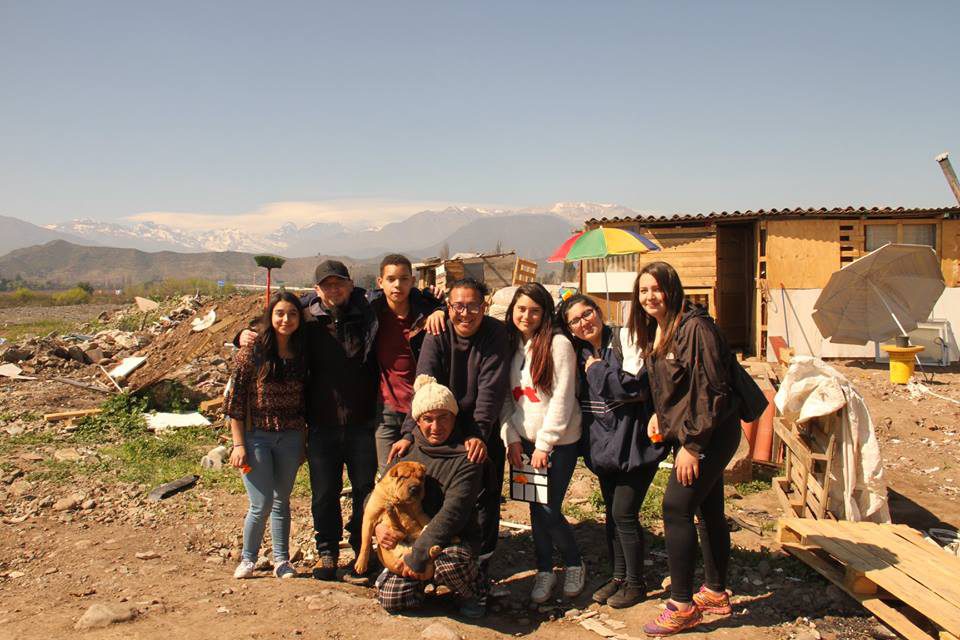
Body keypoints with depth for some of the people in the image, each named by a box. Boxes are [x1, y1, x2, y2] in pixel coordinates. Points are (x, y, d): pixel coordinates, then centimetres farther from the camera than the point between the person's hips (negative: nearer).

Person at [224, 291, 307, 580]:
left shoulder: (301, 356, 3)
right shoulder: (251, 353, -8)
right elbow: (235, 401, -7)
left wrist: (302, 442, 10)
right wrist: (238, 444, -10)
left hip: (290, 438, 3)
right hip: (256, 437, -3)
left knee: (281, 501, 12)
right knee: (261, 504, -3)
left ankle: (281, 560, 24)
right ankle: (248, 558, 19)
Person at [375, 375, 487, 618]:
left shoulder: (465, 458, -14)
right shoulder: (407, 450, 3)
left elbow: (453, 513, -22)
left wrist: (417, 556, -25)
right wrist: (378, 524, -13)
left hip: (455, 540, -4)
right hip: (408, 537, 4)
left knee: (450, 561, -37)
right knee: (390, 599, -16)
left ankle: (474, 591, -2)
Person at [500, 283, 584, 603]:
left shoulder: (558, 344, -12)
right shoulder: (511, 346, 6)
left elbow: (562, 399, -14)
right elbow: (506, 398, 8)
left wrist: (544, 444, -13)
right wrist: (511, 438, -3)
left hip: (560, 441, -5)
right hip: (526, 441, 5)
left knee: (548, 508, -6)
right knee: (536, 508, 7)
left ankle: (574, 565, 19)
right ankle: (544, 571, 24)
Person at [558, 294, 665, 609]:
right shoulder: (581, 353, 7)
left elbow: (639, 387, -24)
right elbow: (581, 398, 19)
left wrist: (597, 371, -16)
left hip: (634, 442, -7)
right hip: (604, 443, 7)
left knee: (624, 513, -4)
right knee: (612, 512, 14)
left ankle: (636, 583, 14)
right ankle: (619, 576, 30)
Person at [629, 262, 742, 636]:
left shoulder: (695, 327, -19)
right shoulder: (655, 331, 8)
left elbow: (711, 391, -21)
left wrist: (693, 445, -21)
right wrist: (659, 417, 5)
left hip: (713, 434, -9)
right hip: (689, 436, 9)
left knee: (676, 508, -10)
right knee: (708, 510, 16)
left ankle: (683, 605, -1)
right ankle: (715, 593, 28)